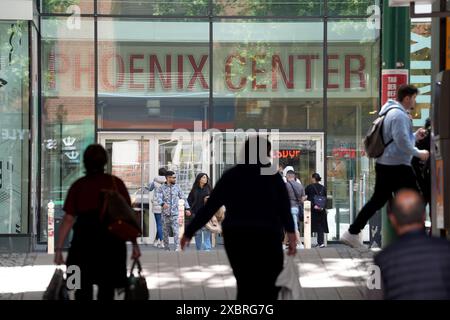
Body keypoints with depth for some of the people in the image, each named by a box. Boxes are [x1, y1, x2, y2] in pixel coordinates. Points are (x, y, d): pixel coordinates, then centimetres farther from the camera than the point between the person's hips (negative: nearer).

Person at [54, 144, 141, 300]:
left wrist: (58, 248, -2)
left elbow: (68, 219, -4)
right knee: (107, 289, 13)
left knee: (83, 289, 12)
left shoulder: (78, 186, 0)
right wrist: (134, 243, 2)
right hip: (112, 240, 0)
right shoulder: (116, 183, 1)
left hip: (84, 240, 0)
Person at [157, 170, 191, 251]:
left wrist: (187, 208, 4)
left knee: (176, 231, -13)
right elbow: (159, 198, -12)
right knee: (165, 232, 6)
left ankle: (177, 248, -20)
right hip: (165, 214, 0)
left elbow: (183, 198, 12)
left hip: (175, 213, 0)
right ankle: (167, 249, 17)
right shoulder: (161, 188, 1)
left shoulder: (177, 187, 7)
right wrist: (163, 204, -34)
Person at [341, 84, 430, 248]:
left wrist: (415, 136, 15)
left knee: (377, 200, 12)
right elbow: (402, 143, -21)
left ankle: (352, 233, 11)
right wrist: (419, 153, -10)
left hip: (384, 165, 10)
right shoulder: (399, 114, -15)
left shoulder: (391, 112, 18)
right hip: (397, 167, -10)